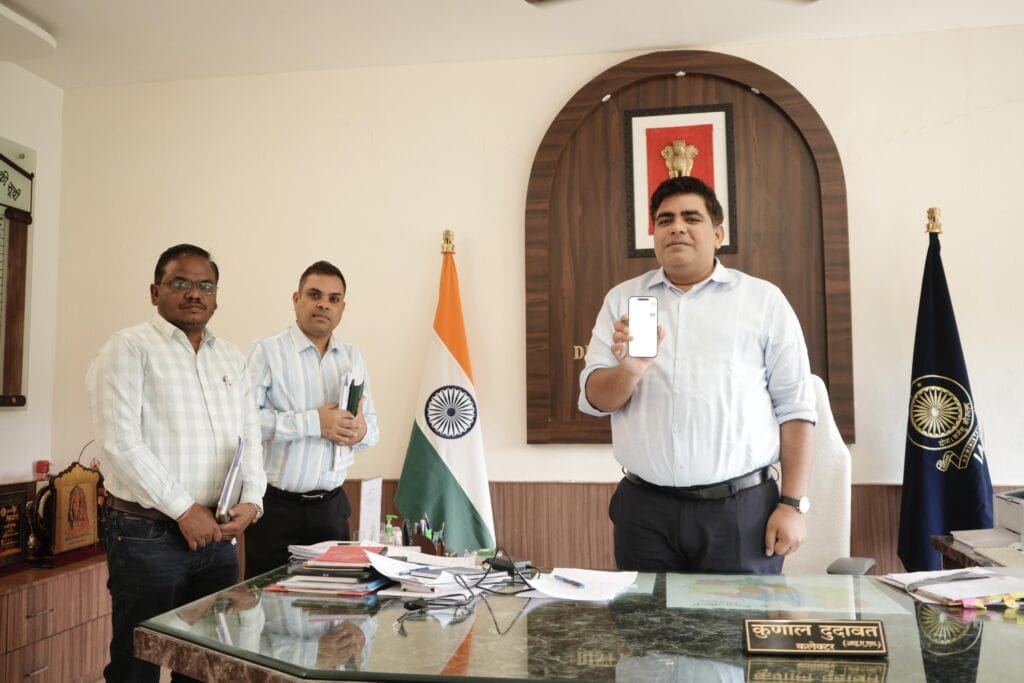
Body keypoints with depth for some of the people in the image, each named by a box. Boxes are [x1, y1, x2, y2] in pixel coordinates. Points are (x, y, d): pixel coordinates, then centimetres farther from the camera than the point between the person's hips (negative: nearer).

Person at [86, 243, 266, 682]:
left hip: (217, 534, 6)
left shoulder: (232, 358, 13)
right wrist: (184, 510, -15)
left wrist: (251, 500, -5)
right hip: (148, 534, -5)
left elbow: (249, 436, 12)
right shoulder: (129, 349, -6)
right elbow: (121, 443, -14)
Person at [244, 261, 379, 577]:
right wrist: (312, 422, -20)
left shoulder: (353, 357, 11)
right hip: (276, 506, -4)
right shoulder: (266, 351, -7)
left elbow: (371, 421, 16)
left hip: (332, 506, 5)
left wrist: (362, 430, -8)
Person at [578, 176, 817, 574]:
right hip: (645, 510, 2)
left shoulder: (764, 299, 4)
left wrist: (792, 504, -2)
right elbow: (594, 400, 4)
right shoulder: (622, 299, 9)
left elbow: (794, 408, 3)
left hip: (742, 509, -1)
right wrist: (629, 369, -17)